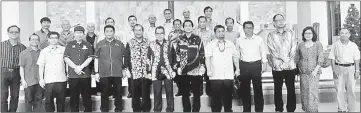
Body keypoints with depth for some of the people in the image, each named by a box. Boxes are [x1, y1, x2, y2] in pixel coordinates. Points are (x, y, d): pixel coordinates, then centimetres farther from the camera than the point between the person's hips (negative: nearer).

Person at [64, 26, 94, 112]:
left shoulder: (88, 45, 10)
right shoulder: (69, 44, 9)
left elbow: (90, 58, 1)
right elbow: (66, 58, 1)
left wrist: (81, 67, -11)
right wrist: (75, 67, -10)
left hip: (85, 75, 0)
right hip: (73, 75, 0)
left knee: (87, 97, 4)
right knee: (74, 97, 5)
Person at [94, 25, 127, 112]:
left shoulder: (120, 44, 7)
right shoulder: (100, 44, 5)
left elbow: (123, 58, 12)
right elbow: (96, 59, 6)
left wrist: (124, 69, 8)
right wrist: (96, 72, 1)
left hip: (117, 73, 0)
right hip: (104, 74, 0)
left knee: (118, 93, 7)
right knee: (104, 94, 7)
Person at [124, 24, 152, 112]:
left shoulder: (148, 43, 6)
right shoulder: (130, 43, 6)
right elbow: (126, 58, 4)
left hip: (146, 74, 0)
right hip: (134, 74, 0)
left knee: (146, 94, 4)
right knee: (135, 95, 5)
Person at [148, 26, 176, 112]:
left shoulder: (169, 44, 6)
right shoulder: (151, 44, 6)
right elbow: (148, 59, 9)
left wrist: (174, 70, 5)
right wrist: (149, 72, 6)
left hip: (168, 72, 0)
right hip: (156, 72, 0)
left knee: (169, 93, 4)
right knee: (157, 94, 3)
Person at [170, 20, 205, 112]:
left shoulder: (198, 39, 5)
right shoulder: (179, 40, 7)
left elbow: (202, 54, 4)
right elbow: (177, 54, 8)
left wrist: (202, 66, -3)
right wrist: (178, 66, 2)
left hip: (196, 70, -1)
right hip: (183, 70, 1)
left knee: (196, 92, 4)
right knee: (184, 93, 7)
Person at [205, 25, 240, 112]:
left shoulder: (230, 44, 15)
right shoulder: (210, 44, 4)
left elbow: (235, 57, 16)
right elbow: (207, 57, -5)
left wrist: (237, 69, 10)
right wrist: (208, 70, -15)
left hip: (229, 75, 3)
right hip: (215, 76, -3)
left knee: (228, 96, 7)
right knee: (216, 97, 2)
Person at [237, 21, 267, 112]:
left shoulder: (259, 39, 5)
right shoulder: (239, 40, 6)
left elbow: (263, 52, 9)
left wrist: (264, 64, 3)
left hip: (256, 65, -1)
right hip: (244, 66, 1)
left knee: (258, 88, 1)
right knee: (244, 88, 6)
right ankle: (246, 109, 17)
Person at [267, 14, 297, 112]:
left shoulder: (291, 33, 10)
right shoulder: (271, 35, 5)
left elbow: (294, 49, 3)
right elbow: (271, 50, -4)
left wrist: (289, 60, -10)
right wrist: (283, 58, -13)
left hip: (290, 66, 1)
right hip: (277, 66, -1)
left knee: (291, 89, 2)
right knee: (278, 89, 5)